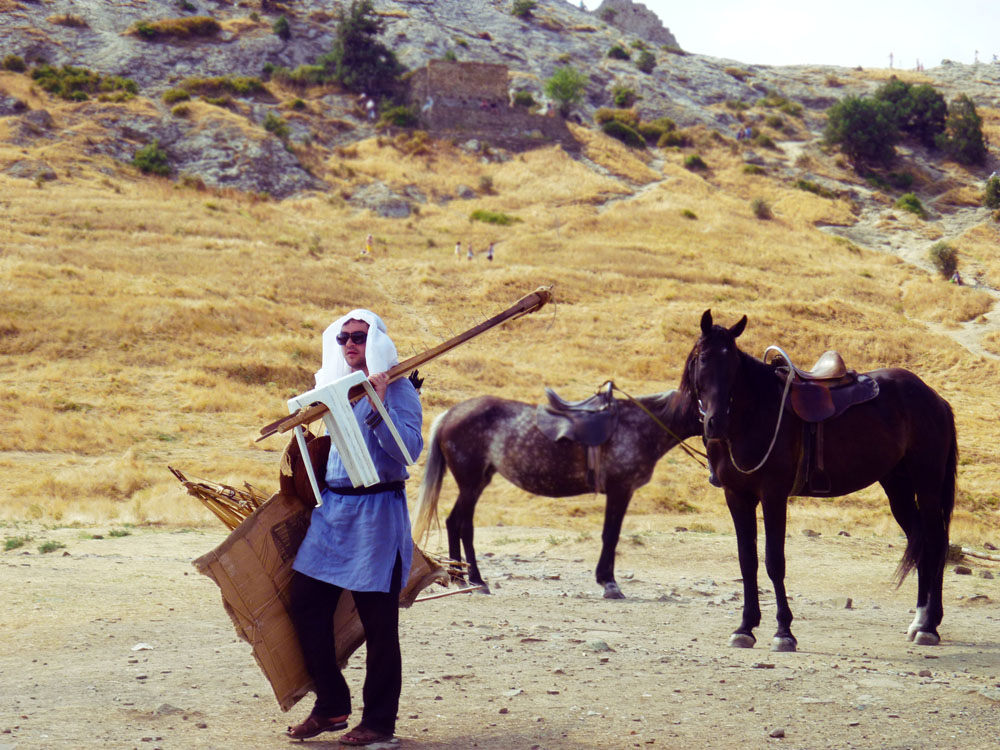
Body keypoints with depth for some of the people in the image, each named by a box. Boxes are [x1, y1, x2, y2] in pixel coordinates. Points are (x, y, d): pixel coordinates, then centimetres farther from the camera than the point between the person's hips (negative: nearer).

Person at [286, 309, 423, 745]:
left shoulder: (398, 390, -5)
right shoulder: (335, 387, 14)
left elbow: (409, 451, -19)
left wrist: (378, 406, -25)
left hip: (377, 513, -6)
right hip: (331, 508, 7)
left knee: (378, 621, -1)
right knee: (306, 604, 4)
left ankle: (378, 721, 9)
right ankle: (331, 706, 17)